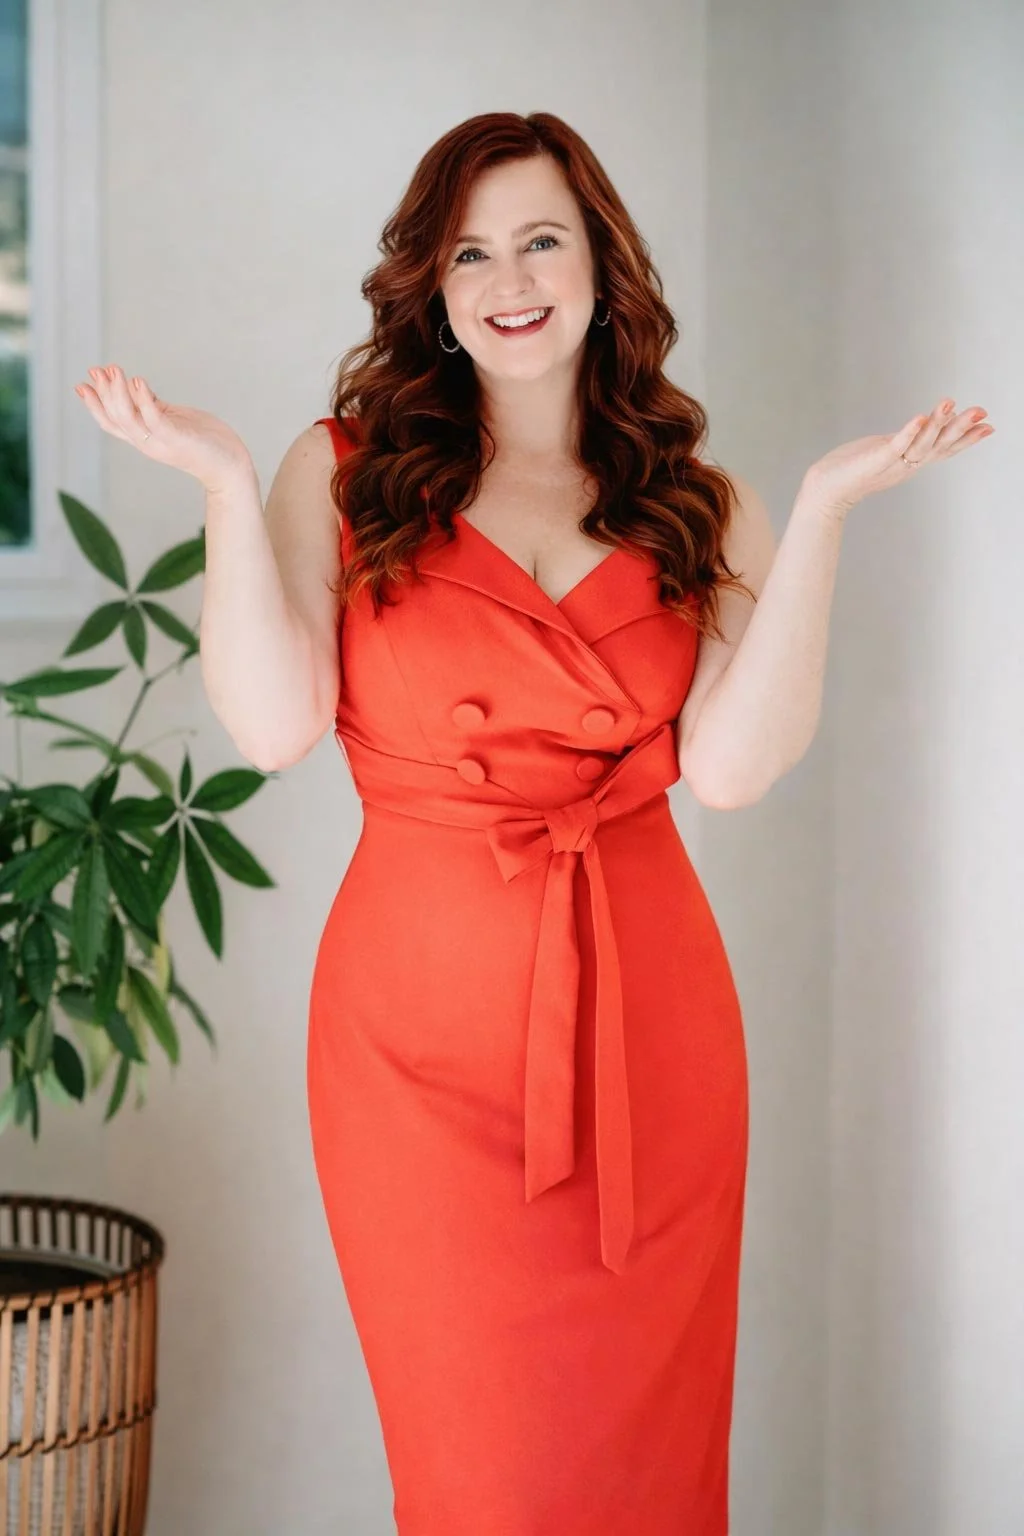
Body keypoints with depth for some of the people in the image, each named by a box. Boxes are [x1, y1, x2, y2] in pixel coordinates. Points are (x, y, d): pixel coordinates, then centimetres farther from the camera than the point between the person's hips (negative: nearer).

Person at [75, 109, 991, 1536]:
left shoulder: (698, 505, 9)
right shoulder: (348, 469, 6)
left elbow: (730, 765, -7)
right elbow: (274, 725, -8)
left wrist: (822, 512, -8)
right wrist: (224, 485, -11)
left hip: (646, 1013, 2)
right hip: (423, 1018, -1)